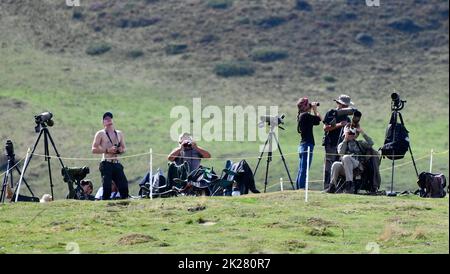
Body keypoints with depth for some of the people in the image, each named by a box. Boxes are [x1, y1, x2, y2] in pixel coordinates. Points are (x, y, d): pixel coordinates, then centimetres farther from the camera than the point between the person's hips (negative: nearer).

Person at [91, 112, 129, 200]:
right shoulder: (100, 134, 3)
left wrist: (121, 150, -1)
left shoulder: (120, 134, 18)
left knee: (124, 186, -5)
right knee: (107, 187, -14)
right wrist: (107, 150, -15)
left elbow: (124, 148, 24)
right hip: (106, 164, -4)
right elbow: (94, 149, -4)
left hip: (117, 164, 4)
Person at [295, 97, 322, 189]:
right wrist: (315, 109, 4)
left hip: (303, 145, 10)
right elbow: (319, 118, -9)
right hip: (307, 145, -10)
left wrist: (313, 109, 20)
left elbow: (316, 121, 23)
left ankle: (299, 189, 12)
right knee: (304, 171, -11)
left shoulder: (301, 116, 14)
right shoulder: (305, 115, -13)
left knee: (301, 171, 11)